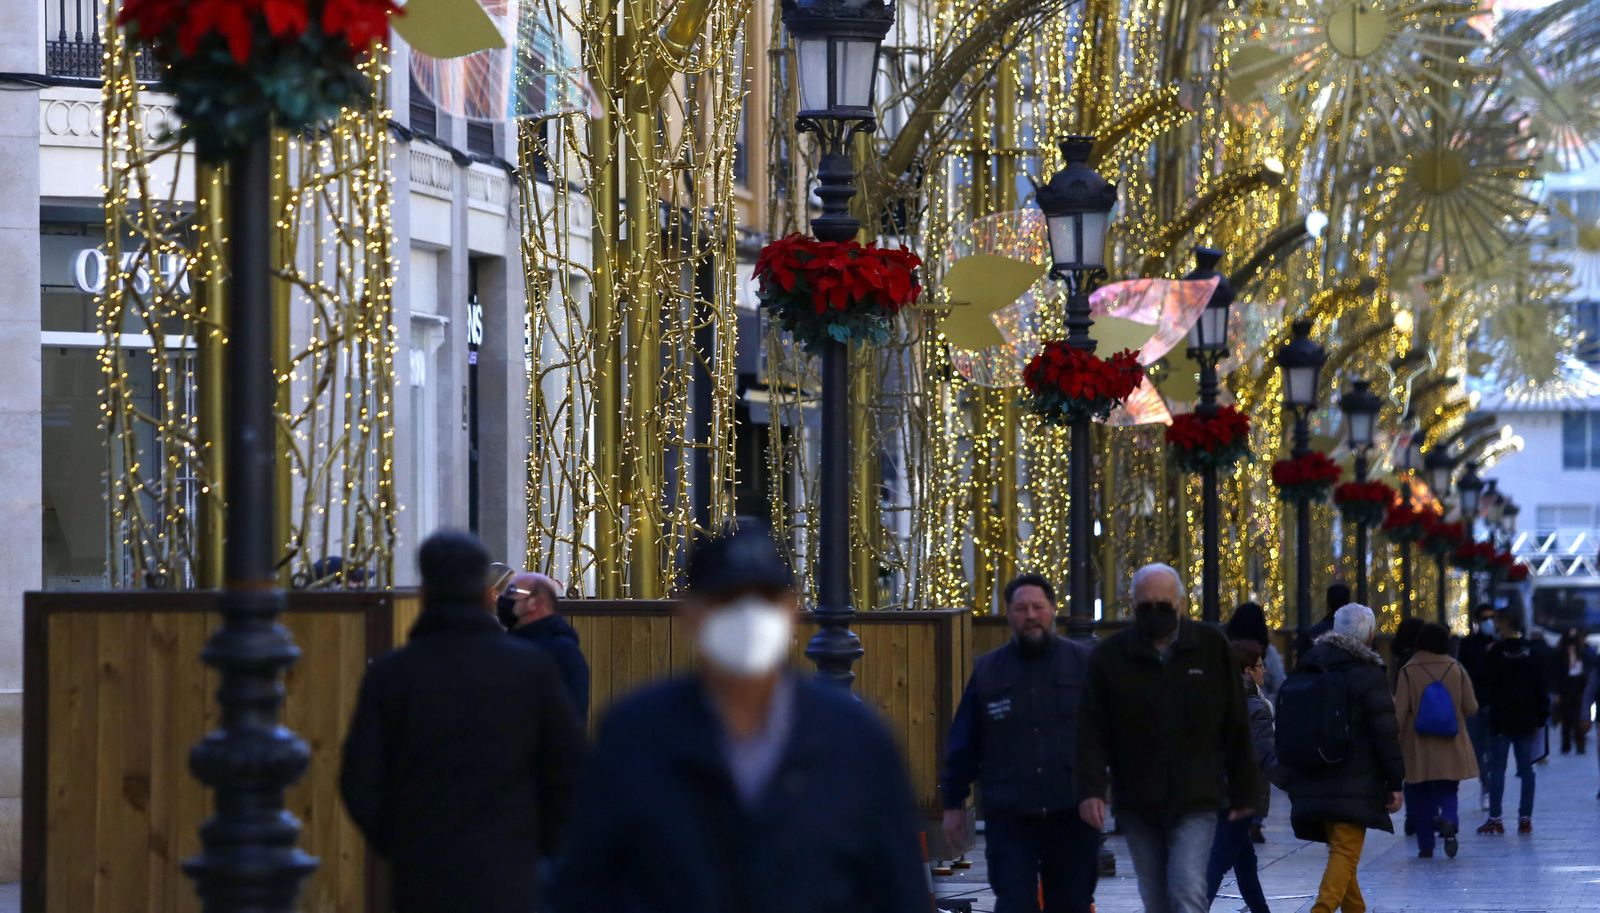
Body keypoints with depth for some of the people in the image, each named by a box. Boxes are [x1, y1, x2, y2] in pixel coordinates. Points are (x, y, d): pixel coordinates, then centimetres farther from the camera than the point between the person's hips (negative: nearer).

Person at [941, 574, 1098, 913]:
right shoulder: (987, 670, 8)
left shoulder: (1084, 664, 4)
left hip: (1071, 817, 0)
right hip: (1009, 820, 0)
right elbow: (963, 745, 12)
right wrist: (954, 803, 10)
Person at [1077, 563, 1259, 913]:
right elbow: (1092, 732, -2)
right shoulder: (1110, 656, 1)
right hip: (1137, 804, 2)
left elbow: (1237, 727, 6)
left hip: (1195, 802, -2)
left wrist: (1243, 792, 6)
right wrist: (1091, 789, -15)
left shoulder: (1212, 648, 1)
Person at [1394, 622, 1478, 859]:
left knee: (1420, 796, 10)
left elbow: (1399, 712, -8)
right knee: (1446, 791, 8)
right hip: (1450, 750, 1)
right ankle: (1449, 821, -22)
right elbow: (1471, 708, 2)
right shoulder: (1457, 670, -1)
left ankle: (1425, 845, 9)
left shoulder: (1409, 672, -7)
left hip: (1418, 751, -1)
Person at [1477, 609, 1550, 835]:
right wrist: (1541, 720, 10)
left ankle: (1495, 819, -1)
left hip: (1500, 722, -3)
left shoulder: (1496, 652, -8)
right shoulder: (1534, 653, 4)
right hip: (1527, 721, 3)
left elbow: (1487, 686, -5)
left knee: (1497, 769, 1)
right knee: (1526, 769, 7)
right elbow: (1543, 689, 6)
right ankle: (1525, 819, 5)